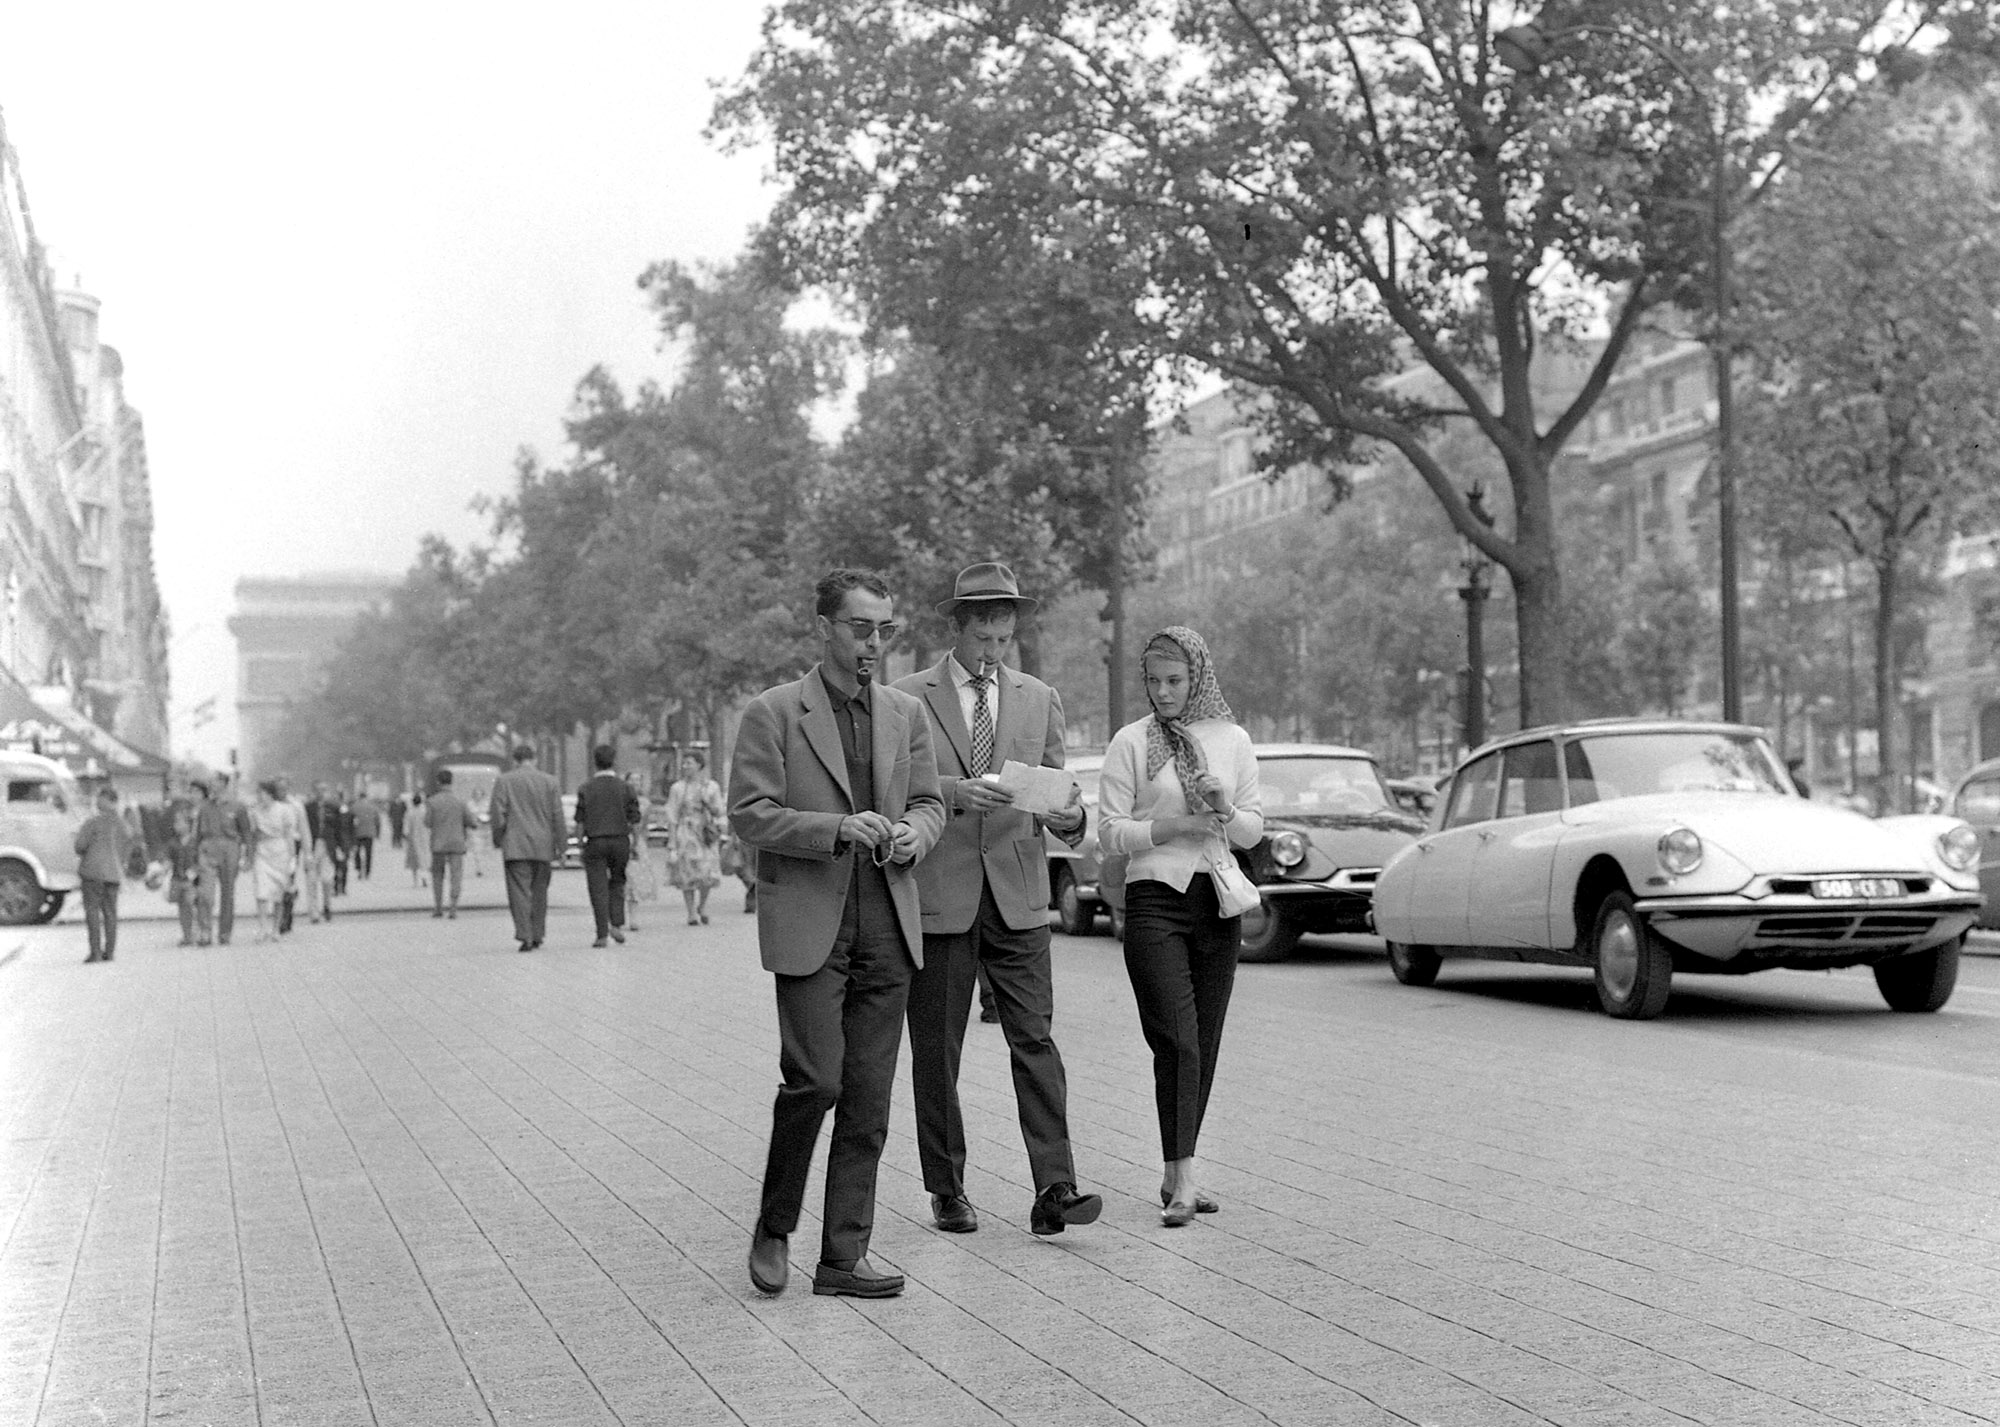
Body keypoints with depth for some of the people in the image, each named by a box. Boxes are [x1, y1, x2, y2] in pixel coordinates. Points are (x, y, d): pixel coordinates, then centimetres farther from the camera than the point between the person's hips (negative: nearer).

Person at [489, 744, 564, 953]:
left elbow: (499, 816, -5)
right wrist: (559, 847, 5)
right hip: (543, 848, 2)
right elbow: (557, 817, 1)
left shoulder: (503, 781, 0)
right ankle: (537, 935, 15)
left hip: (515, 847, -2)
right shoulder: (550, 782, 5)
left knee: (519, 892, -4)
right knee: (539, 892, 13)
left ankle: (525, 936, -15)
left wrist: (497, 841, 7)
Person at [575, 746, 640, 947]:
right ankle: (617, 924, 4)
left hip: (595, 841, -1)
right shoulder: (625, 787, -1)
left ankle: (602, 935, -2)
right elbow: (634, 819, -3)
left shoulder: (585, 788, -2)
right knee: (617, 883, 19)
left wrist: (580, 841, 7)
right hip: (620, 841, 1)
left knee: (598, 888, 2)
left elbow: (580, 822, -4)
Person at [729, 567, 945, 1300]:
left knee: (869, 1098, 4)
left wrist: (913, 833, -5)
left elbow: (929, 802, 18)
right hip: (808, 923, -5)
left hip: (887, 926, 5)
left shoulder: (907, 714, 13)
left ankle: (844, 1256, 11)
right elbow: (750, 814, -7)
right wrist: (837, 830, -19)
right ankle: (774, 1227, 10)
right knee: (815, 1080, -13)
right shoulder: (773, 712, -2)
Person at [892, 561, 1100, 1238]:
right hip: (937, 895, -2)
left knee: (1035, 1038, -6)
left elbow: (1052, 790, 12)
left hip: (1018, 895, 2)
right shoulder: (907, 698, 2)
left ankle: (1053, 1191, -9)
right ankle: (947, 1189, 16)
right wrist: (951, 792, -20)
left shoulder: (1039, 699, 13)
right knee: (936, 1050, 5)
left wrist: (1068, 815, -11)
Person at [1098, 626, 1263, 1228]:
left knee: (1204, 1044, 6)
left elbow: (1254, 832, 9)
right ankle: (1182, 1178, -13)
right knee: (1177, 1041, -12)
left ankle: (1177, 1174, 16)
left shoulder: (1232, 740, 9)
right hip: (1155, 899, -4)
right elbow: (1110, 831, -3)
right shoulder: (1131, 742, 0)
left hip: (1217, 901, 4)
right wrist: (1172, 826, -16)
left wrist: (1225, 808, -12)